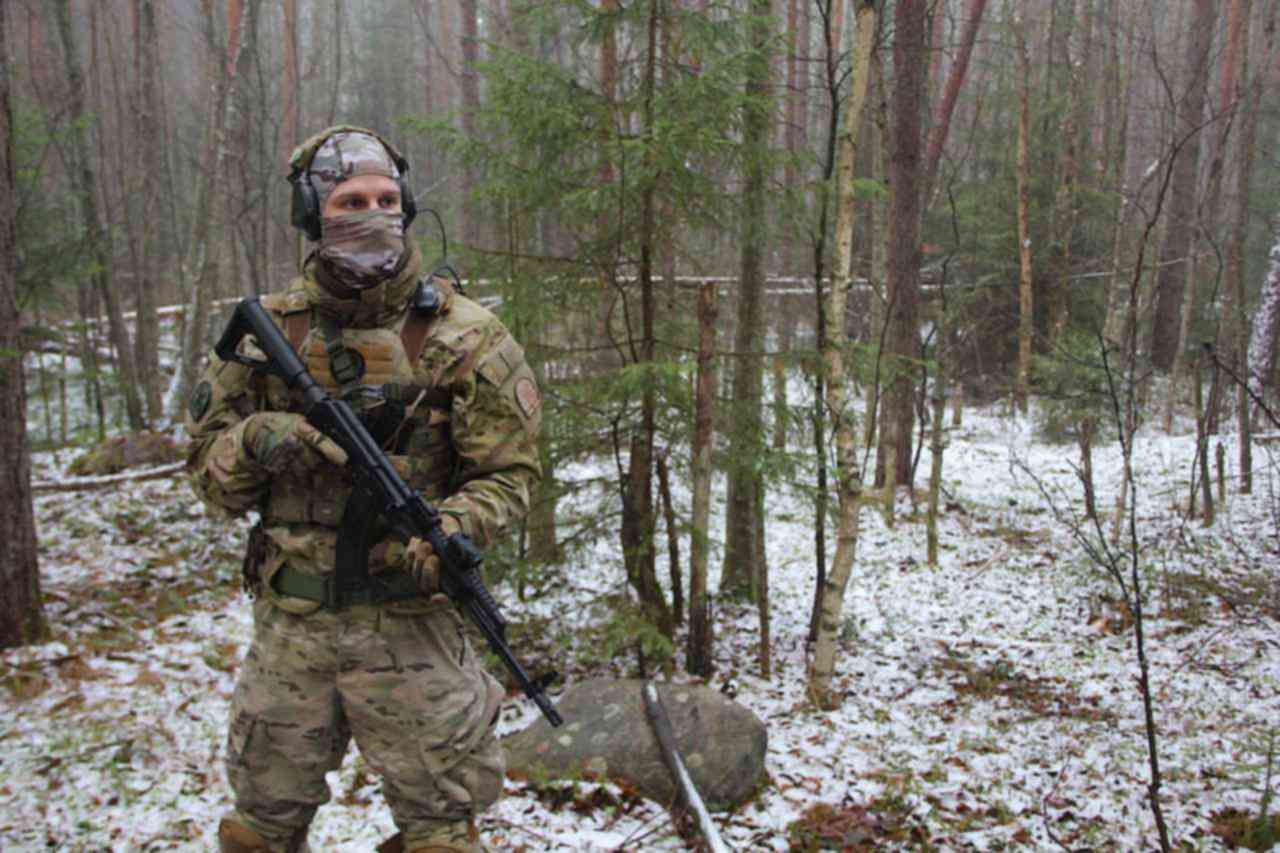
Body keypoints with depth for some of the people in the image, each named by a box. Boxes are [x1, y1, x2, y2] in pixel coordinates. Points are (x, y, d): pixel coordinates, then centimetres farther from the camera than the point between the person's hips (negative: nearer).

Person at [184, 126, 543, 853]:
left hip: (409, 626, -2)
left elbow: (509, 474, -5)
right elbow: (209, 466, 8)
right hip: (289, 624, 3)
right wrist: (259, 440, -14)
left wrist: (446, 532, -23)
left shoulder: (462, 335, -6)